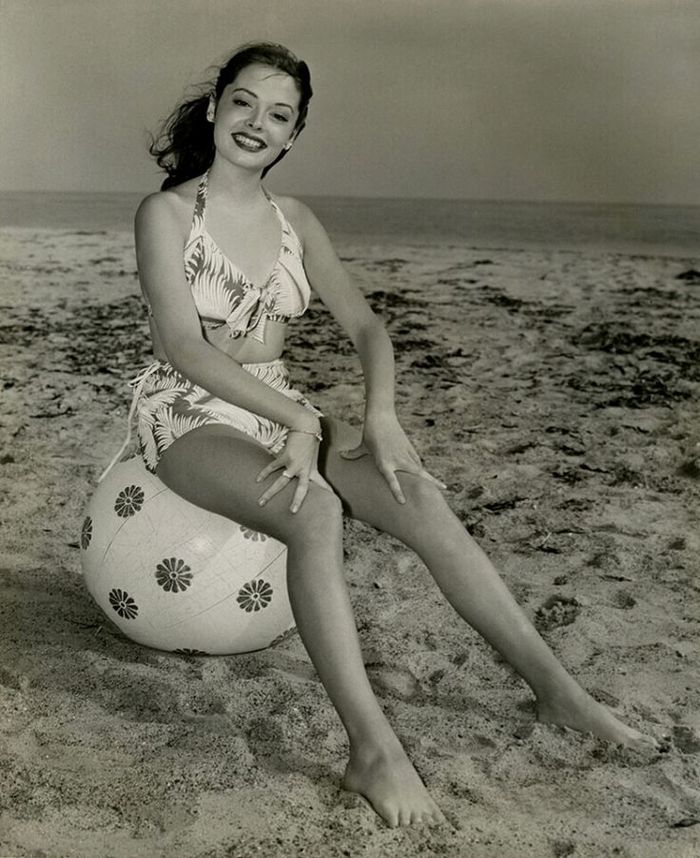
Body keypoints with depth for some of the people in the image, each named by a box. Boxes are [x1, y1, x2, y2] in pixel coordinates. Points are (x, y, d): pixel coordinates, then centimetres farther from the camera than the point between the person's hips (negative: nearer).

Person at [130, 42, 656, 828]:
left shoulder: (295, 222, 7)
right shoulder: (167, 213, -8)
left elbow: (364, 327, 6)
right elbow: (181, 345, -19)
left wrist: (380, 412, -14)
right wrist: (300, 419, -25)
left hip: (276, 410, 5)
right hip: (190, 415, -4)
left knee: (419, 495, -19)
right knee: (316, 511, -36)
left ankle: (552, 686, -13)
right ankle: (372, 750, -32)